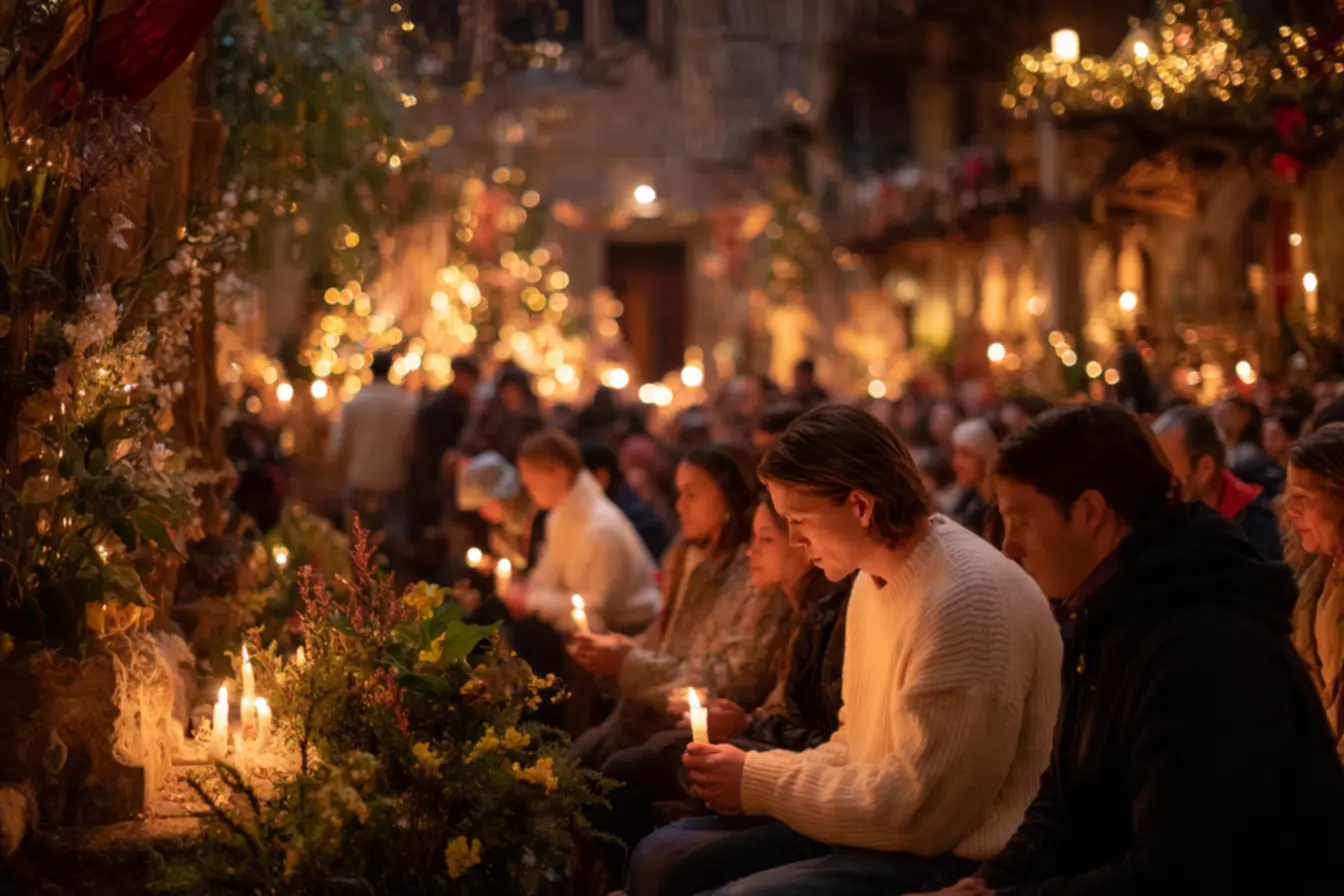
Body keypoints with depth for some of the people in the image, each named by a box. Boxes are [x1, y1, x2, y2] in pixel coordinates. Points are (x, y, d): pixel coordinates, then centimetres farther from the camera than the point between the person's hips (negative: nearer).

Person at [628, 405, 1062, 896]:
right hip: (873, 829, 10)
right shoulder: (874, 577, 9)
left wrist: (759, 782, -13)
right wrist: (758, 773, 0)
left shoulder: (968, 600, -22)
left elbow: (919, 812, -23)